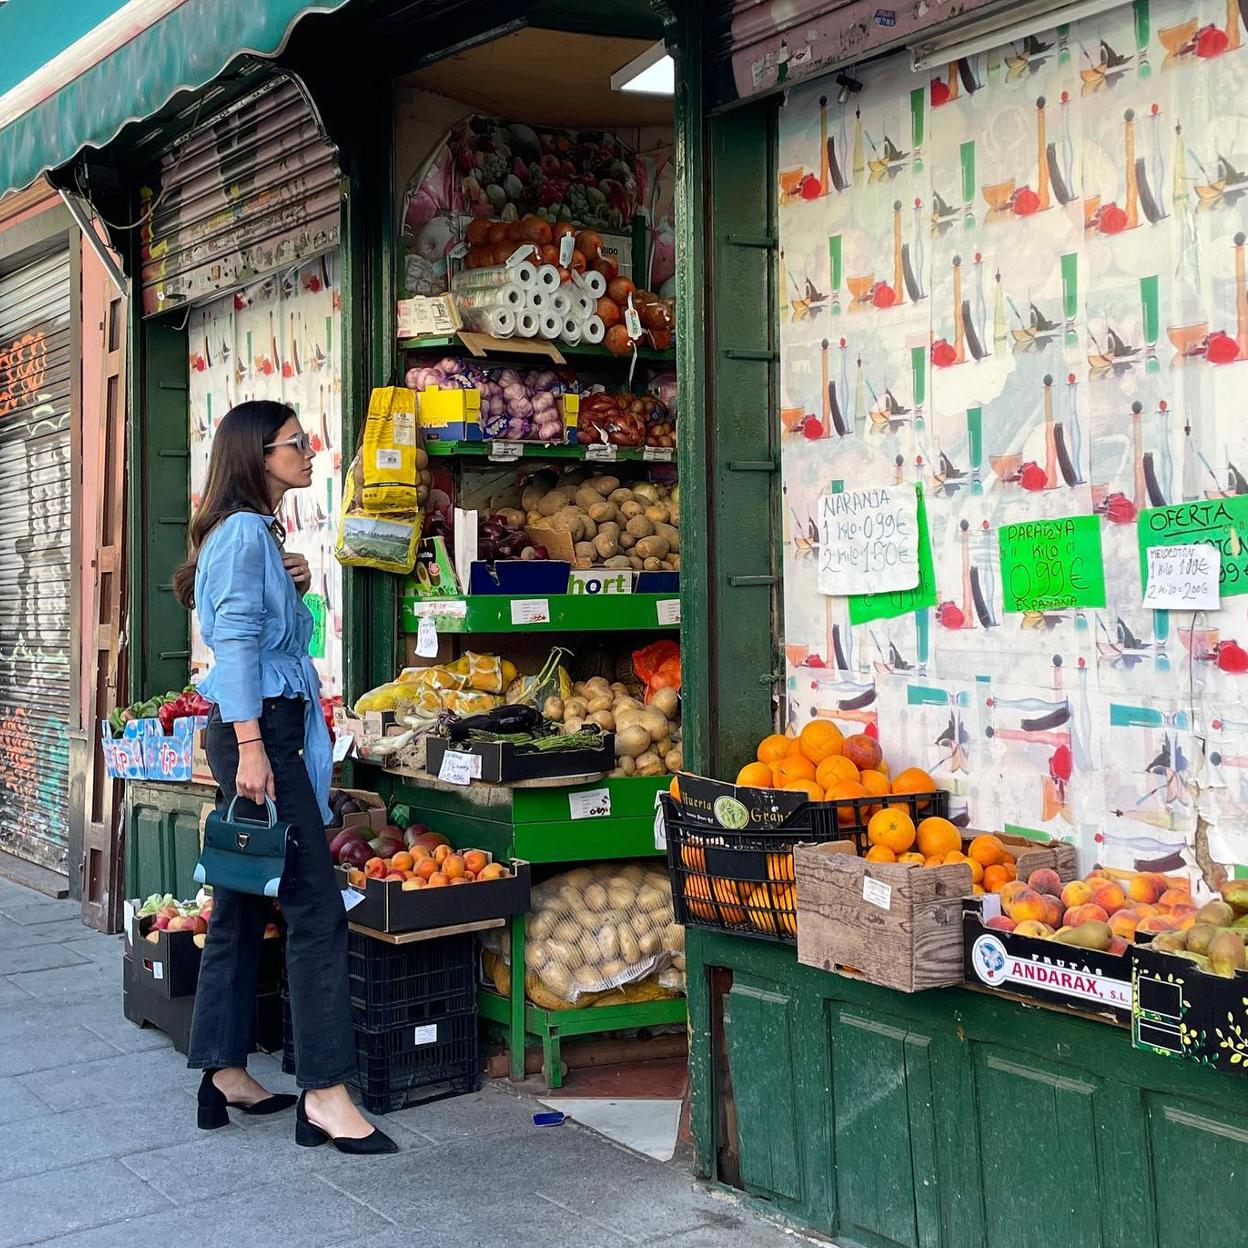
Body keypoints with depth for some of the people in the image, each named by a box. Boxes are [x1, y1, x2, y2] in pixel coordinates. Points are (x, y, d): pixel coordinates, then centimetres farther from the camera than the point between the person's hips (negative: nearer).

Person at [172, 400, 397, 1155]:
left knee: (245, 906, 12)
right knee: (316, 907, -11)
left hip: (278, 727, 11)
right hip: (258, 729, -11)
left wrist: (295, 592, 13)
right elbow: (236, 642, -19)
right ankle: (324, 1093, -9)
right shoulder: (243, 532, -10)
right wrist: (250, 747, -24)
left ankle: (225, 1073, 19)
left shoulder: (262, 532, 20)